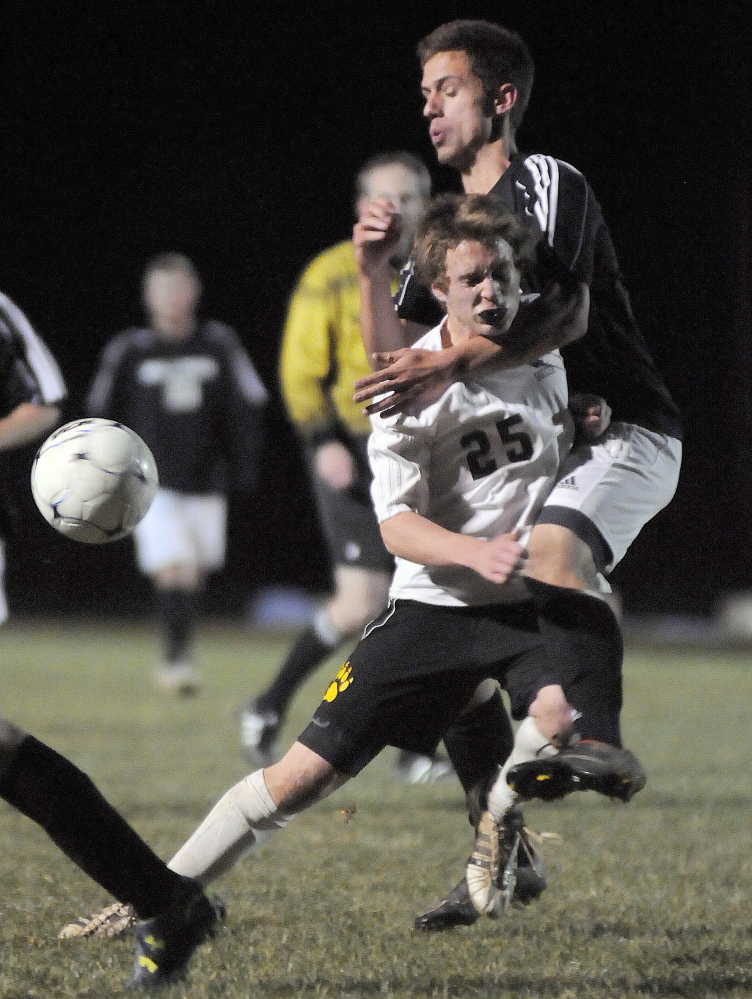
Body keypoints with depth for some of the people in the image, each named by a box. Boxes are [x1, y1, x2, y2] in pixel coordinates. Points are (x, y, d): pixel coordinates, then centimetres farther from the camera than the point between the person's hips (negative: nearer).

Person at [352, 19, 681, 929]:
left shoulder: (548, 185, -6)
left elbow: (543, 317, -21)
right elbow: (389, 359, 11)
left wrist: (444, 368, -35)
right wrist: (372, 269, -5)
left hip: (621, 433, -8)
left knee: (553, 549, -38)